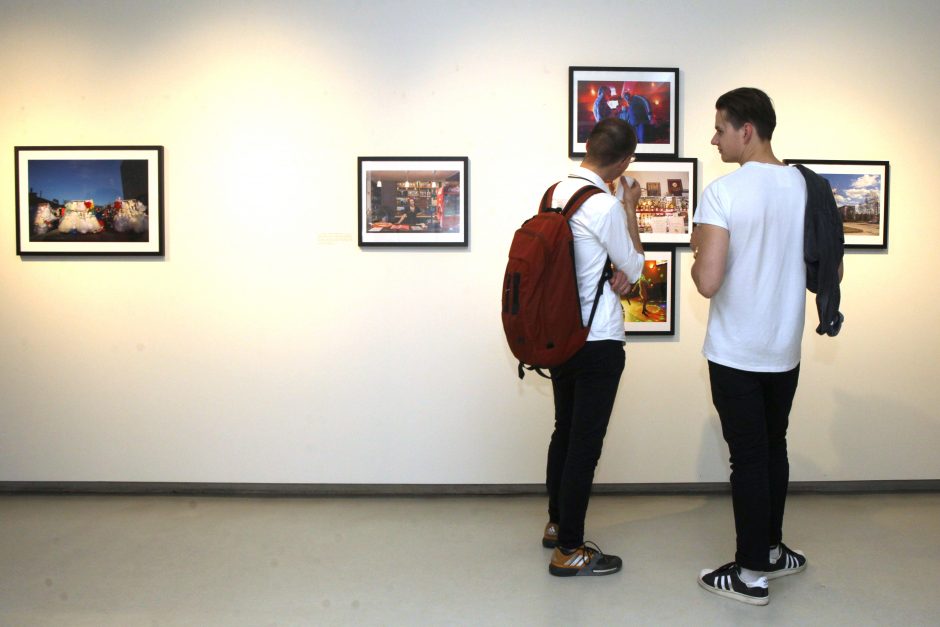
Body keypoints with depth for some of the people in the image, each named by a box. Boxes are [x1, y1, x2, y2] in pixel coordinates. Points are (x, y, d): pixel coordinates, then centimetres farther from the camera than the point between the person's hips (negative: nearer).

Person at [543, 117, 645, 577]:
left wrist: (616, 273, 1)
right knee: (586, 444, 1)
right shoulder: (606, 205, -19)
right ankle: (568, 550, 11)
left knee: (564, 431, 20)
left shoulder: (555, 193, 5)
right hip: (598, 341, -8)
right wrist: (631, 208, 0)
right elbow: (635, 267, -5)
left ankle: (556, 523, 35)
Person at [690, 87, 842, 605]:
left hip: (735, 353, -6)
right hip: (785, 350, 6)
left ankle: (751, 573, 16)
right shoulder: (806, 187, 1)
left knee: (748, 459, 3)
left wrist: (697, 250, -4)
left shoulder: (724, 192, -17)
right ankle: (772, 549, 35)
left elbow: (708, 281, -24)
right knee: (774, 450, 20)